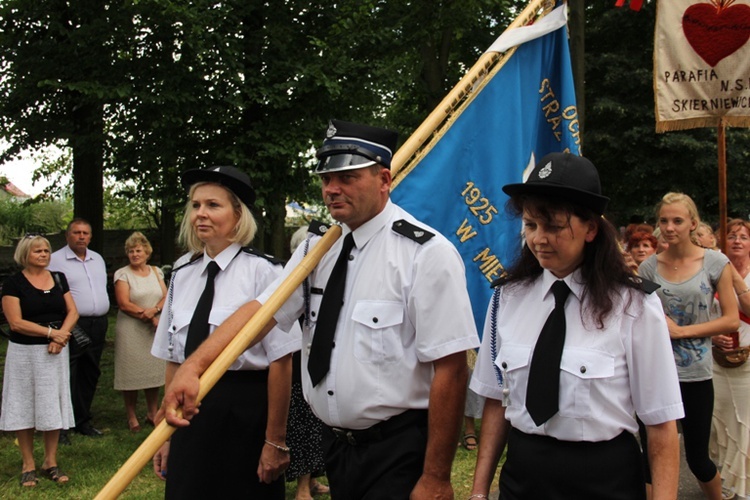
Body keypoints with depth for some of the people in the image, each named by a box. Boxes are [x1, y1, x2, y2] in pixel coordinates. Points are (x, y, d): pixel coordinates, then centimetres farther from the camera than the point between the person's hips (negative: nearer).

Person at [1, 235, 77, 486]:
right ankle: (28, 465, 12)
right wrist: (50, 332, -16)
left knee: (53, 406, 7)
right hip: (24, 352, -4)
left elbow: (72, 312, 5)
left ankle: (51, 462, 17)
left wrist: (60, 336, -12)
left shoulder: (59, 279, 8)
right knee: (24, 407, 3)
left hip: (55, 352, 4)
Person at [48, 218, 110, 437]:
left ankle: (83, 421, 24)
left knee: (90, 374, 12)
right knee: (67, 377, -5)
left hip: (98, 324, 7)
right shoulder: (55, 260, -6)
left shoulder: (98, 259, 16)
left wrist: (102, 317, 15)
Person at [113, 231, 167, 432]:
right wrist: (149, 317, -13)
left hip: (155, 330, 4)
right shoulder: (122, 274, -1)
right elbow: (124, 304, -10)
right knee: (132, 373, -1)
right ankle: (131, 416, 9)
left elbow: (166, 298, 4)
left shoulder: (156, 272, 12)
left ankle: (152, 412, 19)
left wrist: (155, 310, -16)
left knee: (154, 370, 7)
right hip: (131, 330, -4)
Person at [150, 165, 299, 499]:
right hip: (190, 414, 5)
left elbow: (281, 361, -12)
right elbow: (173, 361, 13)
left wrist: (275, 441, -12)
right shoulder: (182, 277, 9)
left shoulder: (261, 271, -9)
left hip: (246, 413, -5)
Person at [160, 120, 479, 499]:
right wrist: (193, 366, -19)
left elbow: (450, 370, -18)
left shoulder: (426, 254, -16)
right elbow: (260, 310, -3)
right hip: (335, 442, 6)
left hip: (398, 452, -6)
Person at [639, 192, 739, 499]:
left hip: (696, 374, -1)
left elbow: (732, 320, -5)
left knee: (697, 457, 11)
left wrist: (681, 330, -12)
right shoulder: (649, 267, 1)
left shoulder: (715, 263, -3)